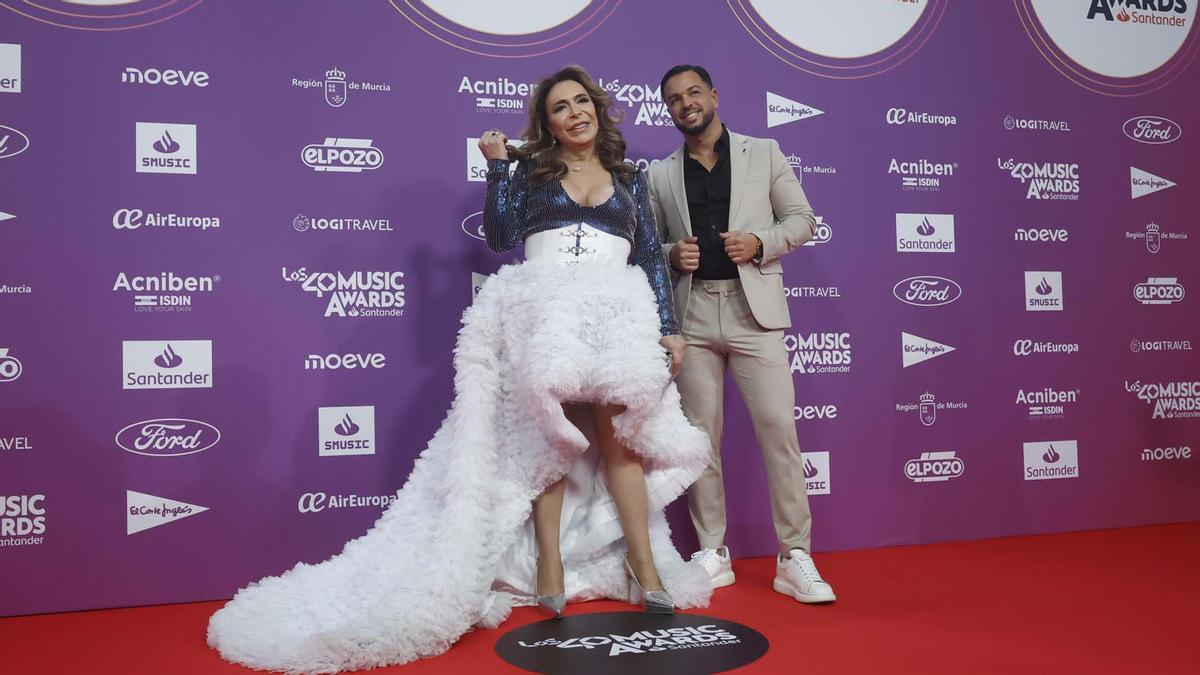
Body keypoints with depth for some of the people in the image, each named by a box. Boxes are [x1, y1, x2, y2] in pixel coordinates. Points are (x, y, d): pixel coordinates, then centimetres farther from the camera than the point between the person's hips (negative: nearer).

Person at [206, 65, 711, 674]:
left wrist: (669, 328, 5)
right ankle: (548, 567, 1)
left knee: (615, 431, -12)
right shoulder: (530, 171, 15)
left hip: (618, 316, 0)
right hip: (541, 313, 0)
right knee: (551, 433, -7)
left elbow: (653, 259, 13)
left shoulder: (630, 179, 17)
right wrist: (496, 168, 0)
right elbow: (501, 238, 4)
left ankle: (645, 566, -3)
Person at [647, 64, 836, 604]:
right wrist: (672, 255, -6)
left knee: (778, 429, -7)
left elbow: (802, 220, 9)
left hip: (754, 309, -2)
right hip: (691, 315, 2)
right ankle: (713, 553, 16)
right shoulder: (660, 174, 14)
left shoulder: (764, 153, 10)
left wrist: (760, 243, -9)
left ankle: (795, 559, 1)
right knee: (701, 434, 5)